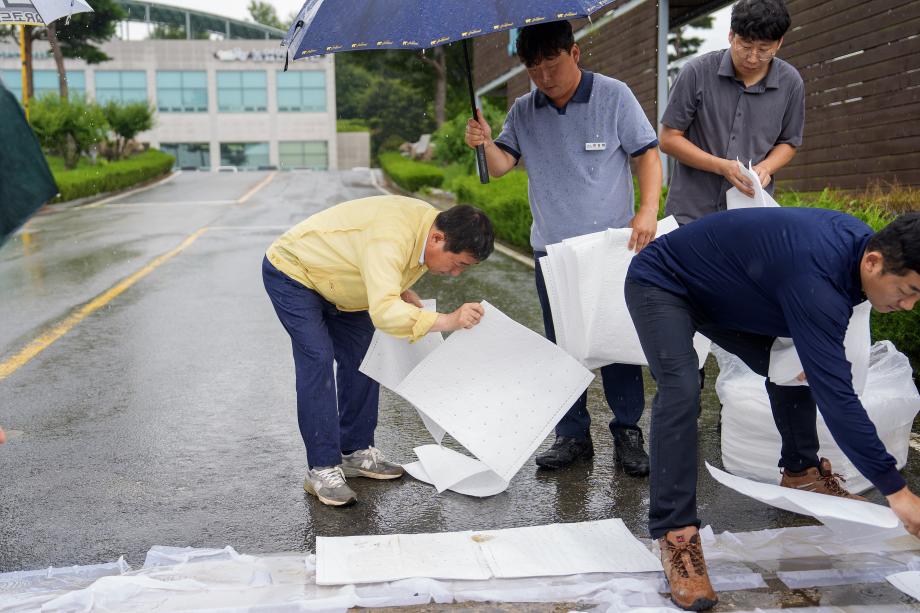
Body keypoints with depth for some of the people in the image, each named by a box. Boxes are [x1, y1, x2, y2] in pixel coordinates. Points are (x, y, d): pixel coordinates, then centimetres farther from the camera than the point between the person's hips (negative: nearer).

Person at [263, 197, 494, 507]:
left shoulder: (429, 222, -10)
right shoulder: (391, 238, -40)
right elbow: (384, 312, -51)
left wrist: (405, 295, -8)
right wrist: (447, 321, -57)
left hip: (330, 277, 9)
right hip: (290, 272, -9)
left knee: (362, 358, 5)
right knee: (318, 360, -18)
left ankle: (356, 452, 15)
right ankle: (322, 470, -14)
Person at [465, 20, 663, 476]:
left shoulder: (613, 96, -3)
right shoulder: (523, 111, 6)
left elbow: (647, 153, -2)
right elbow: (502, 164, -2)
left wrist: (648, 209, -15)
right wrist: (485, 143, -24)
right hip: (551, 250, 4)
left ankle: (627, 434, 14)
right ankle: (573, 436, 19)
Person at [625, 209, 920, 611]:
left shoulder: (858, 239, -10)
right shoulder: (814, 276, -39)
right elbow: (835, 394, -39)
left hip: (718, 291, 9)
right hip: (660, 284, -9)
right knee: (681, 389, -29)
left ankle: (801, 471, 32)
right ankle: (676, 533, -25)